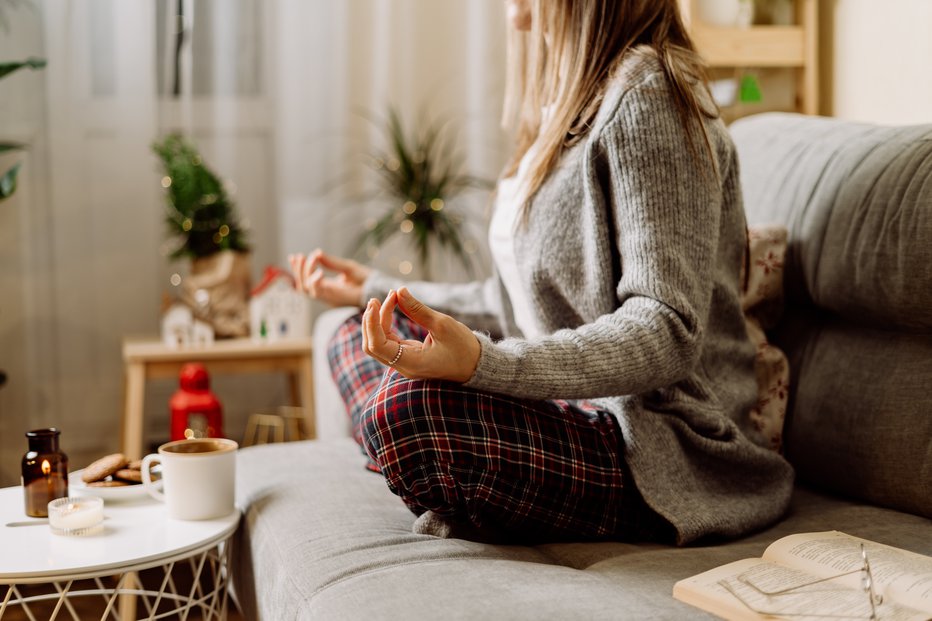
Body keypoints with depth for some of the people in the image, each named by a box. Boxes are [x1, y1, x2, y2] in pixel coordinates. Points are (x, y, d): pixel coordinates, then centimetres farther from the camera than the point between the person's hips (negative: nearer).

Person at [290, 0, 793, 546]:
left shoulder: (647, 93, -14)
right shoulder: (567, 96, 15)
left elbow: (666, 334, -22)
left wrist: (484, 363, -36)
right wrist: (376, 290, 29)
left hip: (663, 452, -10)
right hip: (582, 412, 10)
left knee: (411, 404, -33)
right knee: (354, 339, 12)